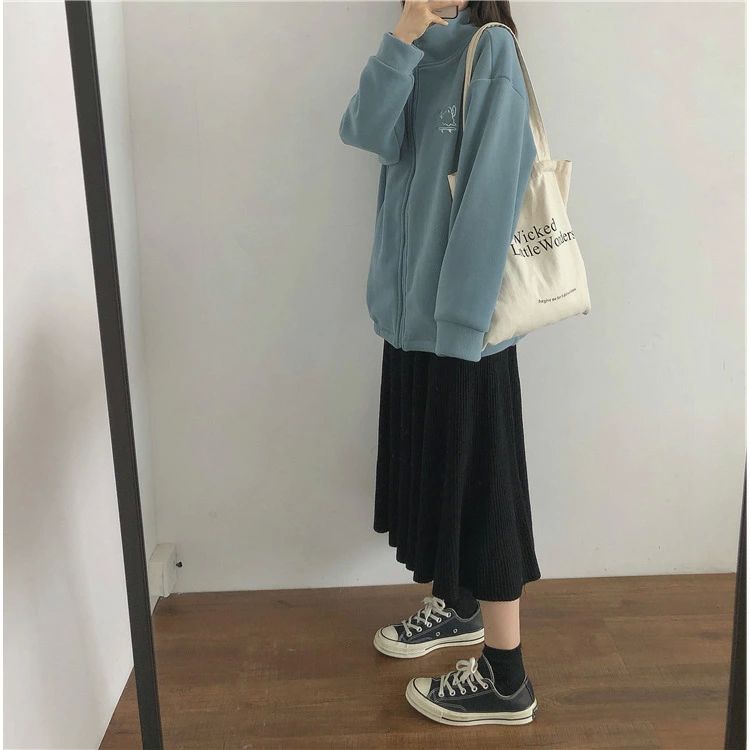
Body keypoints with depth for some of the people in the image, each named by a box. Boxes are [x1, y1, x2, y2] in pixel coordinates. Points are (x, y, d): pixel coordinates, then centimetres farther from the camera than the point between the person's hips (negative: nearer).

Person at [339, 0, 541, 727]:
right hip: (412, 305, 8)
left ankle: (504, 677, 12)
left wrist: (460, 316, -20)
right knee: (433, 467, 18)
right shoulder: (419, 59, 14)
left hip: (462, 315, -8)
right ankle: (454, 605, 38)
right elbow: (368, 132, -4)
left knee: (478, 481, -2)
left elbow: (493, 190, -16)